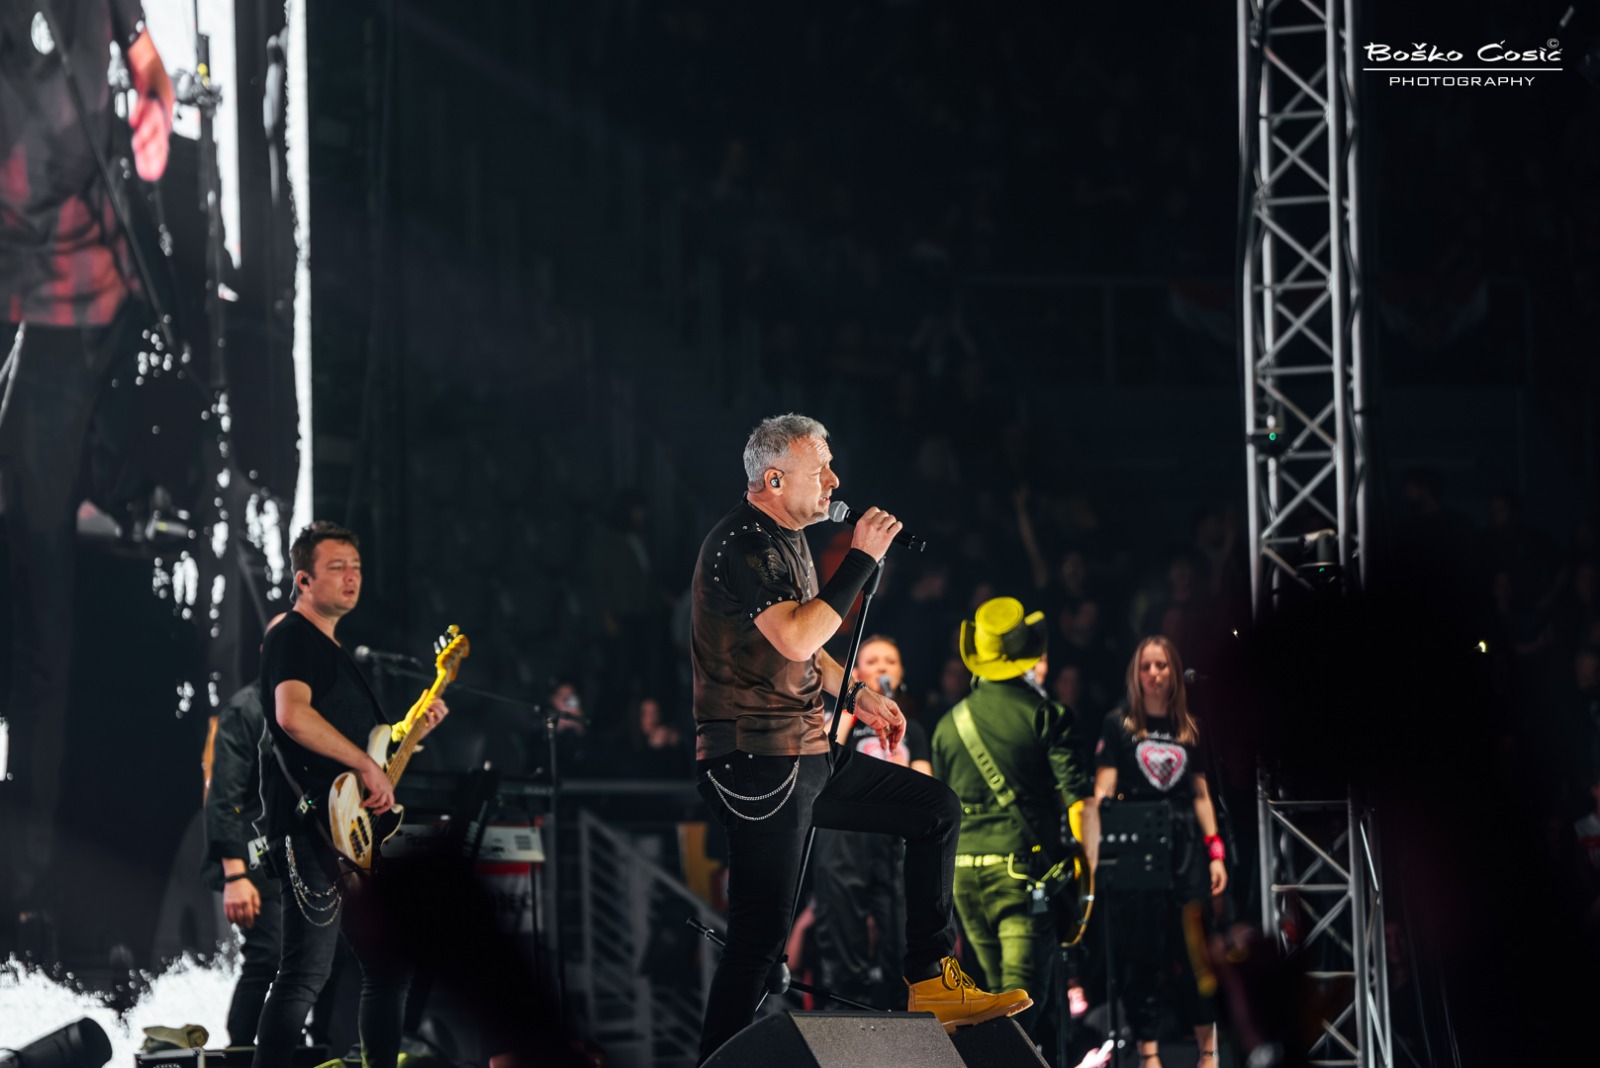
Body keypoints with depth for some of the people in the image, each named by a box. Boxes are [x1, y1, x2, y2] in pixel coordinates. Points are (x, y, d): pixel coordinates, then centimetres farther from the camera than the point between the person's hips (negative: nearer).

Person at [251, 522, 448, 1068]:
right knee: (306, 972, -15)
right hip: (311, 826, -10)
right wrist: (368, 766, -23)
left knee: (389, 966, 12)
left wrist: (412, 728, 16)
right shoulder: (292, 637, -6)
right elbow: (292, 715, -24)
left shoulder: (333, 651, 24)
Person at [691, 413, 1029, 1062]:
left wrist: (855, 696, 19)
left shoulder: (787, 539, 16)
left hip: (808, 754, 10)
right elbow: (795, 639, -28)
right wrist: (861, 559, -21)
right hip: (758, 766, -10)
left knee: (936, 810, 13)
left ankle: (931, 982, 13)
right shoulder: (740, 545, -16)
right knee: (761, 934, -10)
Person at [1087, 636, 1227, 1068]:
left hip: (1184, 843, 2)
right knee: (1139, 954, -1)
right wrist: (1096, 850, -14)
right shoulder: (1119, 724, 3)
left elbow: (1201, 795, 15)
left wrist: (1215, 852, 7)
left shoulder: (1189, 728, 12)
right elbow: (1103, 792, -3)